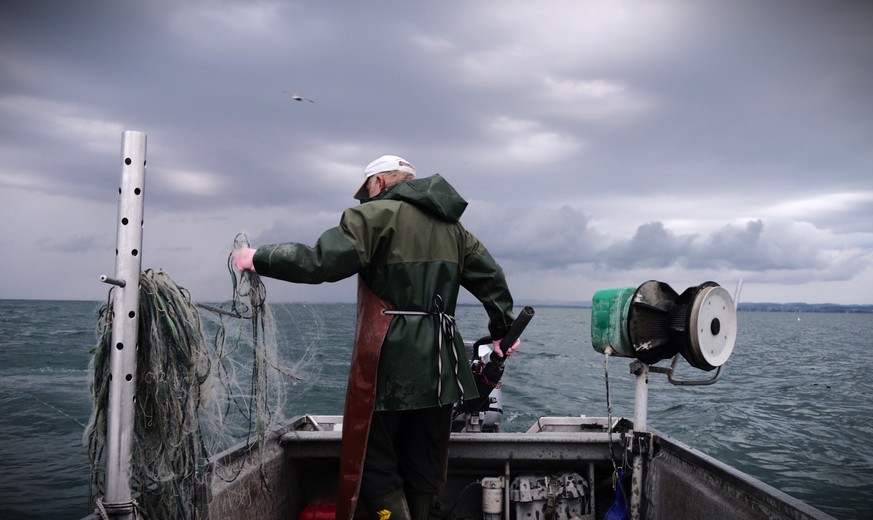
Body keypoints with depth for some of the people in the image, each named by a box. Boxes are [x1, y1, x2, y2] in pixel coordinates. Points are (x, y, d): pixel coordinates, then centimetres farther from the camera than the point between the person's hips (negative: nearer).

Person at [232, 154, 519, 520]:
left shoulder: (377, 214, -4)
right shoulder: (450, 225, 17)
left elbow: (320, 263, -14)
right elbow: (491, 278, 18)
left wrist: (259, 259, -2)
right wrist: (503, 330, 29)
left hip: (391, 359, -7)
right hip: (439, 360, 7)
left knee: (374, 462, 3)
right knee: (424, 465, 14)